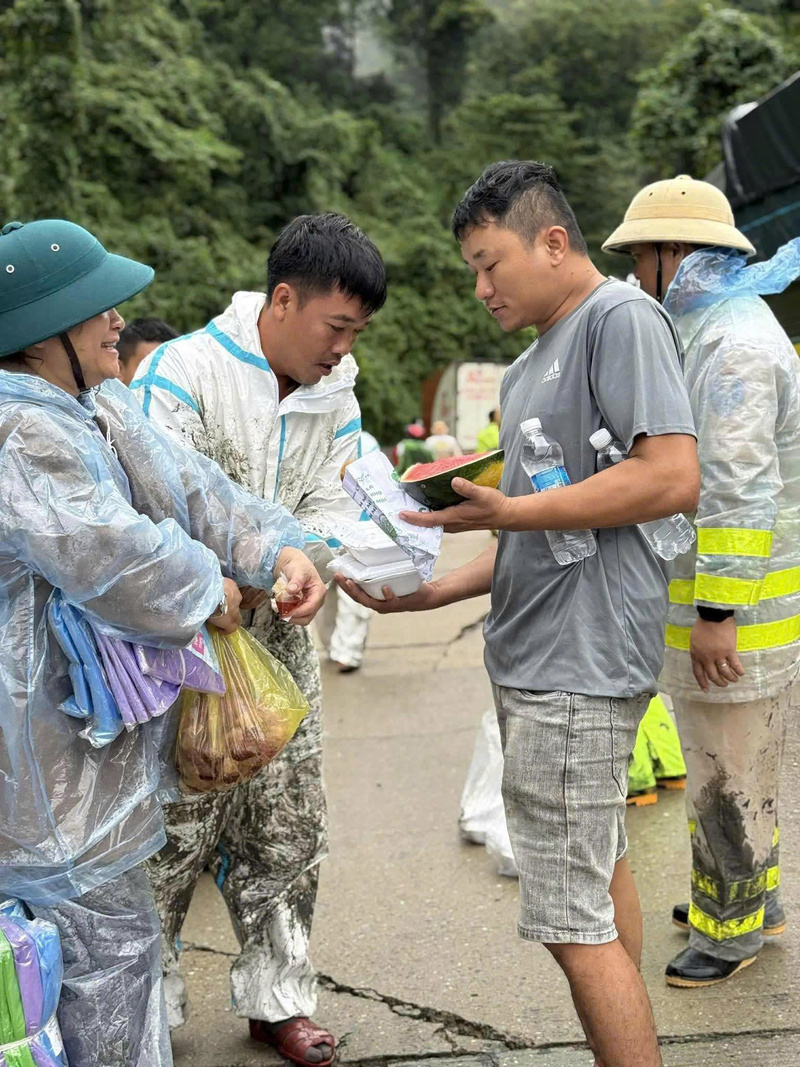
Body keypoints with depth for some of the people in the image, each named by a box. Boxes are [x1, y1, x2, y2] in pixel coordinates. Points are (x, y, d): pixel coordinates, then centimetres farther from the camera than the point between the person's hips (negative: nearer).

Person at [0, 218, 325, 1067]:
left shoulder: (91, 407, 10)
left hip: (70, 726, 11)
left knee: (106, 935, 22)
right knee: (107, 939, 0)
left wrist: (276, 549, -6)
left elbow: (183, 485, 9)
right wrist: (209, 592, -11)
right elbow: (114, 558, -29)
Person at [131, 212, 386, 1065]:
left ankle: (277, 998, 27)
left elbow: (331, 514, 1)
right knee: (173, 836, -1)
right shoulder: (182, 373, -15)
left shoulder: (334, 396, 5)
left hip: (275, 636, 6)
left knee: (287, 832, 12)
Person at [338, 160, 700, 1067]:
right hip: (534, 657, 10)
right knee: (601, 871, 19)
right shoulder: (531, 366, 18)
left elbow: (673, 479, -22)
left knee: (574, 923, -7)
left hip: (580, 663, -10)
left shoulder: (620, 318, -10)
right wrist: (432, 592, 9)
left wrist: (510, 511, -20)